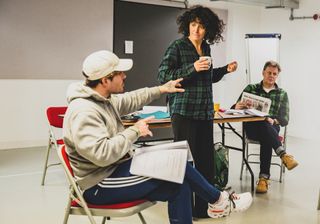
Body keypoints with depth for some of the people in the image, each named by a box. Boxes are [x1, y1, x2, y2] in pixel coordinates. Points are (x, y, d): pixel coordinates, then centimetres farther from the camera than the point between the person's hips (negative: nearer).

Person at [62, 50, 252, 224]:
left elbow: (129, 100, 25)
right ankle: (219, 201, 13)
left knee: (179, 185, -4)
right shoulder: (84, 112, -24)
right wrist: (135, 131, -22)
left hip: (117, 169, 10)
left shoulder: (102, 99, 6)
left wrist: (161, 90, 26)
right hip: (101, 186, -10)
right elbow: (101, 154, -34)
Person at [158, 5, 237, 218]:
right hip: (184, 113, -6)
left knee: (207, 161, 9)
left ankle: (203, 208, 22)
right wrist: (192, 68, -20)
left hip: (205, 113, 7)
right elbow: (163, 75, -12)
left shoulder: (206, 48, 13)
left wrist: (225, 70, 11)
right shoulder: (177, 47, -6)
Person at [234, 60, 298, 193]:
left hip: (272, 128, 1)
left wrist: (273, 121, -15)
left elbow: (285, 120, 8)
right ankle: (283, 155, -49)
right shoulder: (251, 89, 15)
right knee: (264, 125, -37)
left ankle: (264, 177, -39)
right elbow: (236, 108, 8)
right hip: (251, 127, 0)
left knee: (266, 139, -37)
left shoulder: (282, 94, 16)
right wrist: (238, 106, -18)